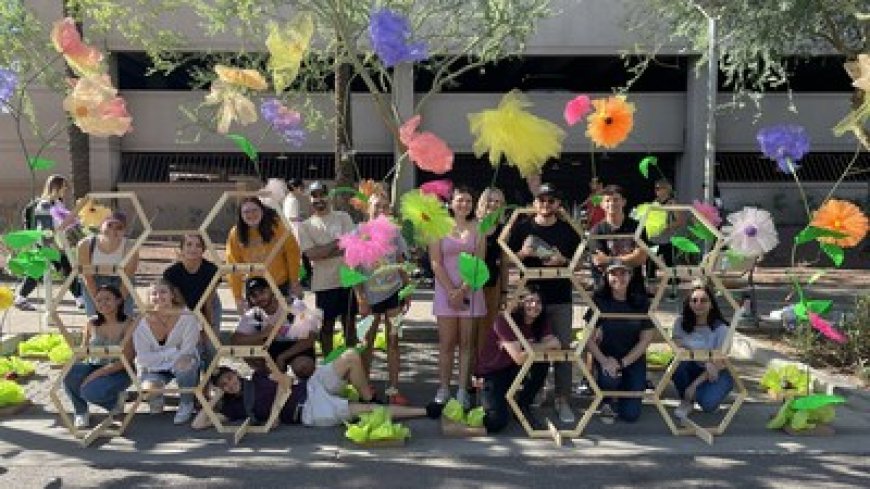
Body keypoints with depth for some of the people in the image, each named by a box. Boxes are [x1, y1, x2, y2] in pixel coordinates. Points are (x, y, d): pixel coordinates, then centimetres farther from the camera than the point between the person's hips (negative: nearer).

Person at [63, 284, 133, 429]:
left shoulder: (128, 324, -11)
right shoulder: (92, 324, 4)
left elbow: (125, 360, -16)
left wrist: (97, 374, -23)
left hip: (117, 373, -5)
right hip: (93, 367, 5)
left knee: (91, 391, -33)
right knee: (69, 373, -27)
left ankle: (113, 400, 4)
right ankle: (81, 412, 0)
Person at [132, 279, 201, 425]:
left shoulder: (187, 317, -22)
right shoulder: (142, 322, -17)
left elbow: (185, 353, -20)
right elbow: (143, 358, -17)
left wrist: (159, 356, -22)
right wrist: (173, 352, -24)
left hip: (180, 364, -1)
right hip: (153, 368, 1)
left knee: (184, 365, -35)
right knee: (150, 390, -29)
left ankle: (186, 404, -7)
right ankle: (156, 398, 13)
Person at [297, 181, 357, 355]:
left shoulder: (342, 217, 5)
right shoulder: (305, 226, 4)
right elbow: (311, 254, -9)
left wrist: (322, 252, -11)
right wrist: (336, 243, -7)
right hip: (324, 283, 0)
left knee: (349, 322, 9)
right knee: (326, 325, 8)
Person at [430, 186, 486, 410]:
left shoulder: (477, 228, 6)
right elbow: (436, 263, -2)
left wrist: (463, 290, -10)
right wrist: (451, 291, -10)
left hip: (470, 290, 1)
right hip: (446, 289, -1)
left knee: (466, 342, 3)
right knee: (446, 343, 1)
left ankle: (462, 390, 7)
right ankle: (443, 388, 8)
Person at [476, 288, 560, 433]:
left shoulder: (541, 322, -4)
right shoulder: (505, 321, -24)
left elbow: (555, 345, -17)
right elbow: (519, 358, -31)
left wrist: (532, 347, -29)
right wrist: (546, 345, -23)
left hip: (514, 371, 6)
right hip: (492, 373, -6)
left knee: (543, 364, -25)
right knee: (496, 423, -25)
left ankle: (523, 406, -3)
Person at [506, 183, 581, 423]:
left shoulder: (568, 230, 8)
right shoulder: (522, 228, 6)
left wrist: (563, 260, -10)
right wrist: (523, 253, -13)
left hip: (560, 297, 0)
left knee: (563, 347, -1)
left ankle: (563, 399, 6)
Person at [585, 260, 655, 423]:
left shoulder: (641, 301, -11)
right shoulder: (599, 300, -12)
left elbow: (646, 339, -9)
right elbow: (589, 338, -10)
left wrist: (622, 363, -18)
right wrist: (603, 361, -25)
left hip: (633, 359, 1)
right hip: (607, 356, 0)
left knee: (631, 414, -7)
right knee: (609, 378, -35)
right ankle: (607, 403, 1)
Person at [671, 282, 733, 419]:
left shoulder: (720, 328, -19)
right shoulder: (681, 322, -12)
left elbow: (718, 364, -18)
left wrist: (694, 385, -25)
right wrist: (705, 360, -30)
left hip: (717, 373, -3)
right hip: (692, 369, 3)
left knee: (708, 404, -31)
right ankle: (686, 401, -7)